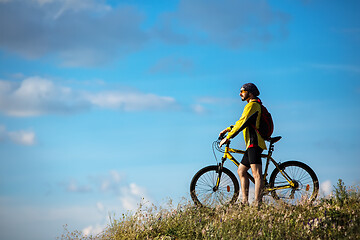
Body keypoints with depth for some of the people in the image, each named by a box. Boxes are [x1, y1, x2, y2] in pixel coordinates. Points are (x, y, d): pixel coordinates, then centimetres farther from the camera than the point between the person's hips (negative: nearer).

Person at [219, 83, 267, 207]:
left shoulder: (252, 105, -8)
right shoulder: (255, 105, 25)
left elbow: (242, 123, -17)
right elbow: (241, 122, 31)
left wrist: (227, 138, -15)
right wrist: (227, 130, 22)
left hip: (254, 142, -11)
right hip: (252, 145, 11)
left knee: (256, 173, -16)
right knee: (241, 170, 14)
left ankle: (257, 204, -24)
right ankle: (245, 202, 13)